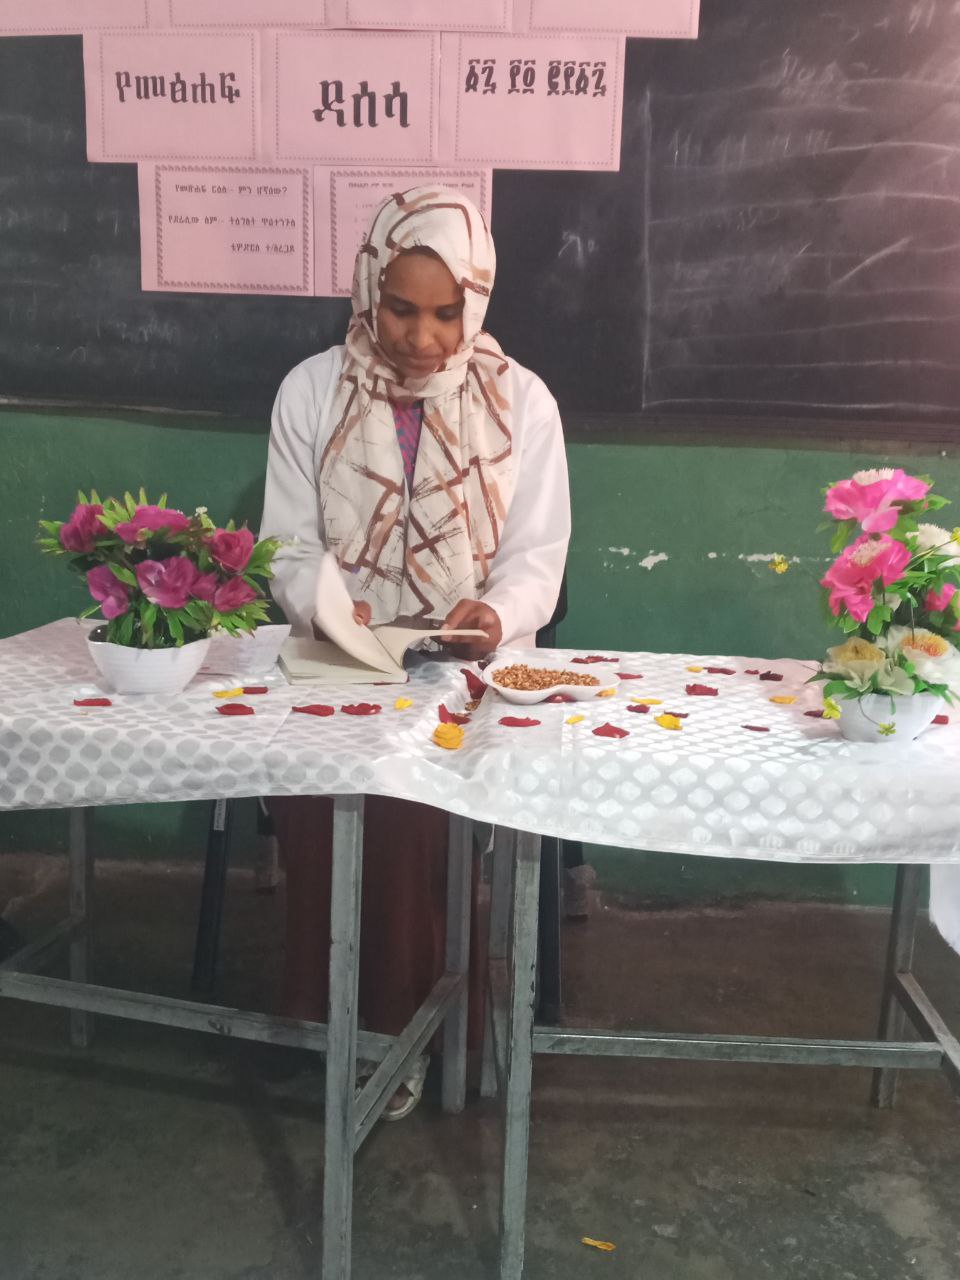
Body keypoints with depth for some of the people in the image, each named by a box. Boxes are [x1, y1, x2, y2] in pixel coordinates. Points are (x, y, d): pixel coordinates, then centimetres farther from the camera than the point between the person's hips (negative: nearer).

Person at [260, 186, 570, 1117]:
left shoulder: (523, 402, 0)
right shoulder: (310, 392, 2)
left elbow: (537, 558, -1)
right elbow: (289, 549, 2)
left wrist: (495, 613, -24)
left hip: (465, 668, -1)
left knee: (408, 791, -28)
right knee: (314, 782, -27)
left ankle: (392, 1021, -5)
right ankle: (321, 1016, -3)